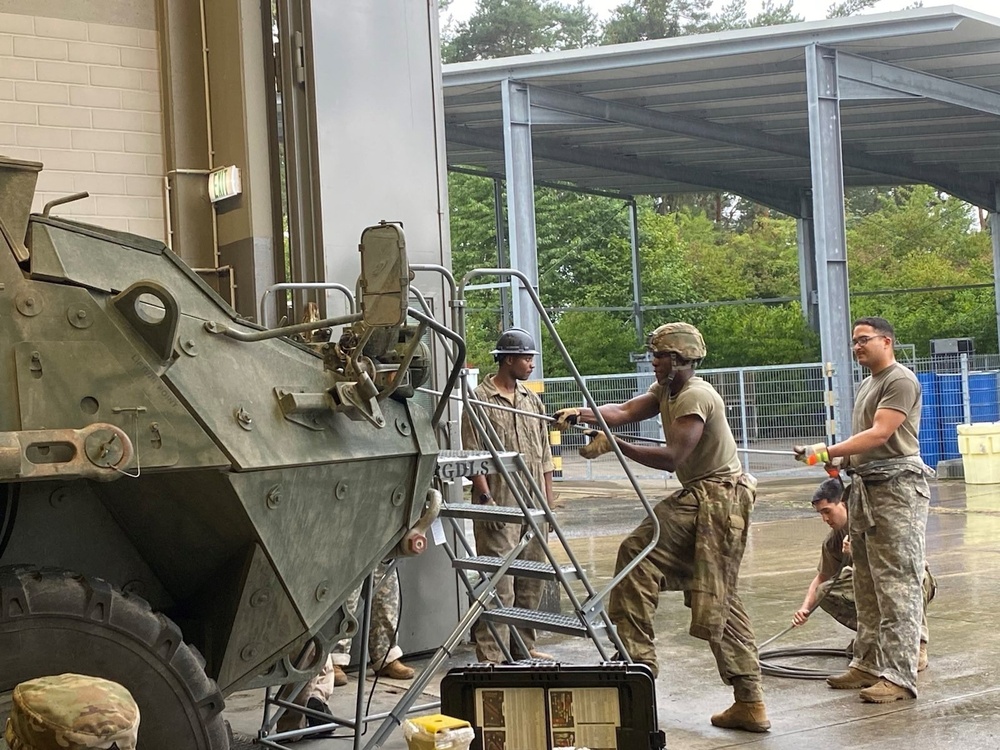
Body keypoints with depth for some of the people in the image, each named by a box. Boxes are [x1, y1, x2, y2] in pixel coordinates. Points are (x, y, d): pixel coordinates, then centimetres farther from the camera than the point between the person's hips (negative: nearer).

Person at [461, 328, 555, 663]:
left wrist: (548, 500, 14)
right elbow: (473, 456, -9)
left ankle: (524, 647, 22)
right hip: (500, 506, -7)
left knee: (531, 580, 11)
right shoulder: (480, 399, -5)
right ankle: (490, 657, -6)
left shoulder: (531, 400, 15)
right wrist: (486, 498, -15)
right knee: (499, 582, -9)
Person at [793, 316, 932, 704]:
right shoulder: (866, 385, 21)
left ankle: (899, 675, -11)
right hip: (865, 488, 10)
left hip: (896, 487, -10)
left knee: (897, 584, -10)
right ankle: (869, 664, 19)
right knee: (867, 585, 12)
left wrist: (828, 452, -24)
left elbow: (879, 434, -19)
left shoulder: (901, 381, -8)